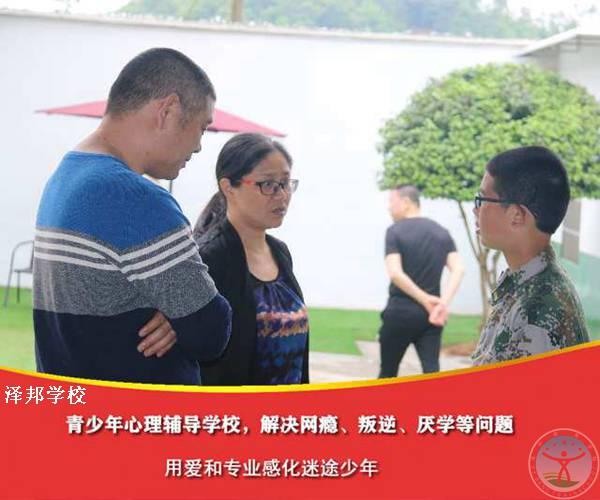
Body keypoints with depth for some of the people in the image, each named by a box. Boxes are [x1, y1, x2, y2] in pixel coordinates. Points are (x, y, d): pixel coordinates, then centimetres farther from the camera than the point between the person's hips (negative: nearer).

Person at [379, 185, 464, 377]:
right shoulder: (442, 232, 8)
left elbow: (395, 273, -19)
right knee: (432, 370, -3)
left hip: (400, 311, -4)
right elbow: (458, 269, -3)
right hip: (430, 314, 4)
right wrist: (444, 302, -13)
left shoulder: (395, 231, -7)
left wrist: (425, 299, -14)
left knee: (388, 369, 12)